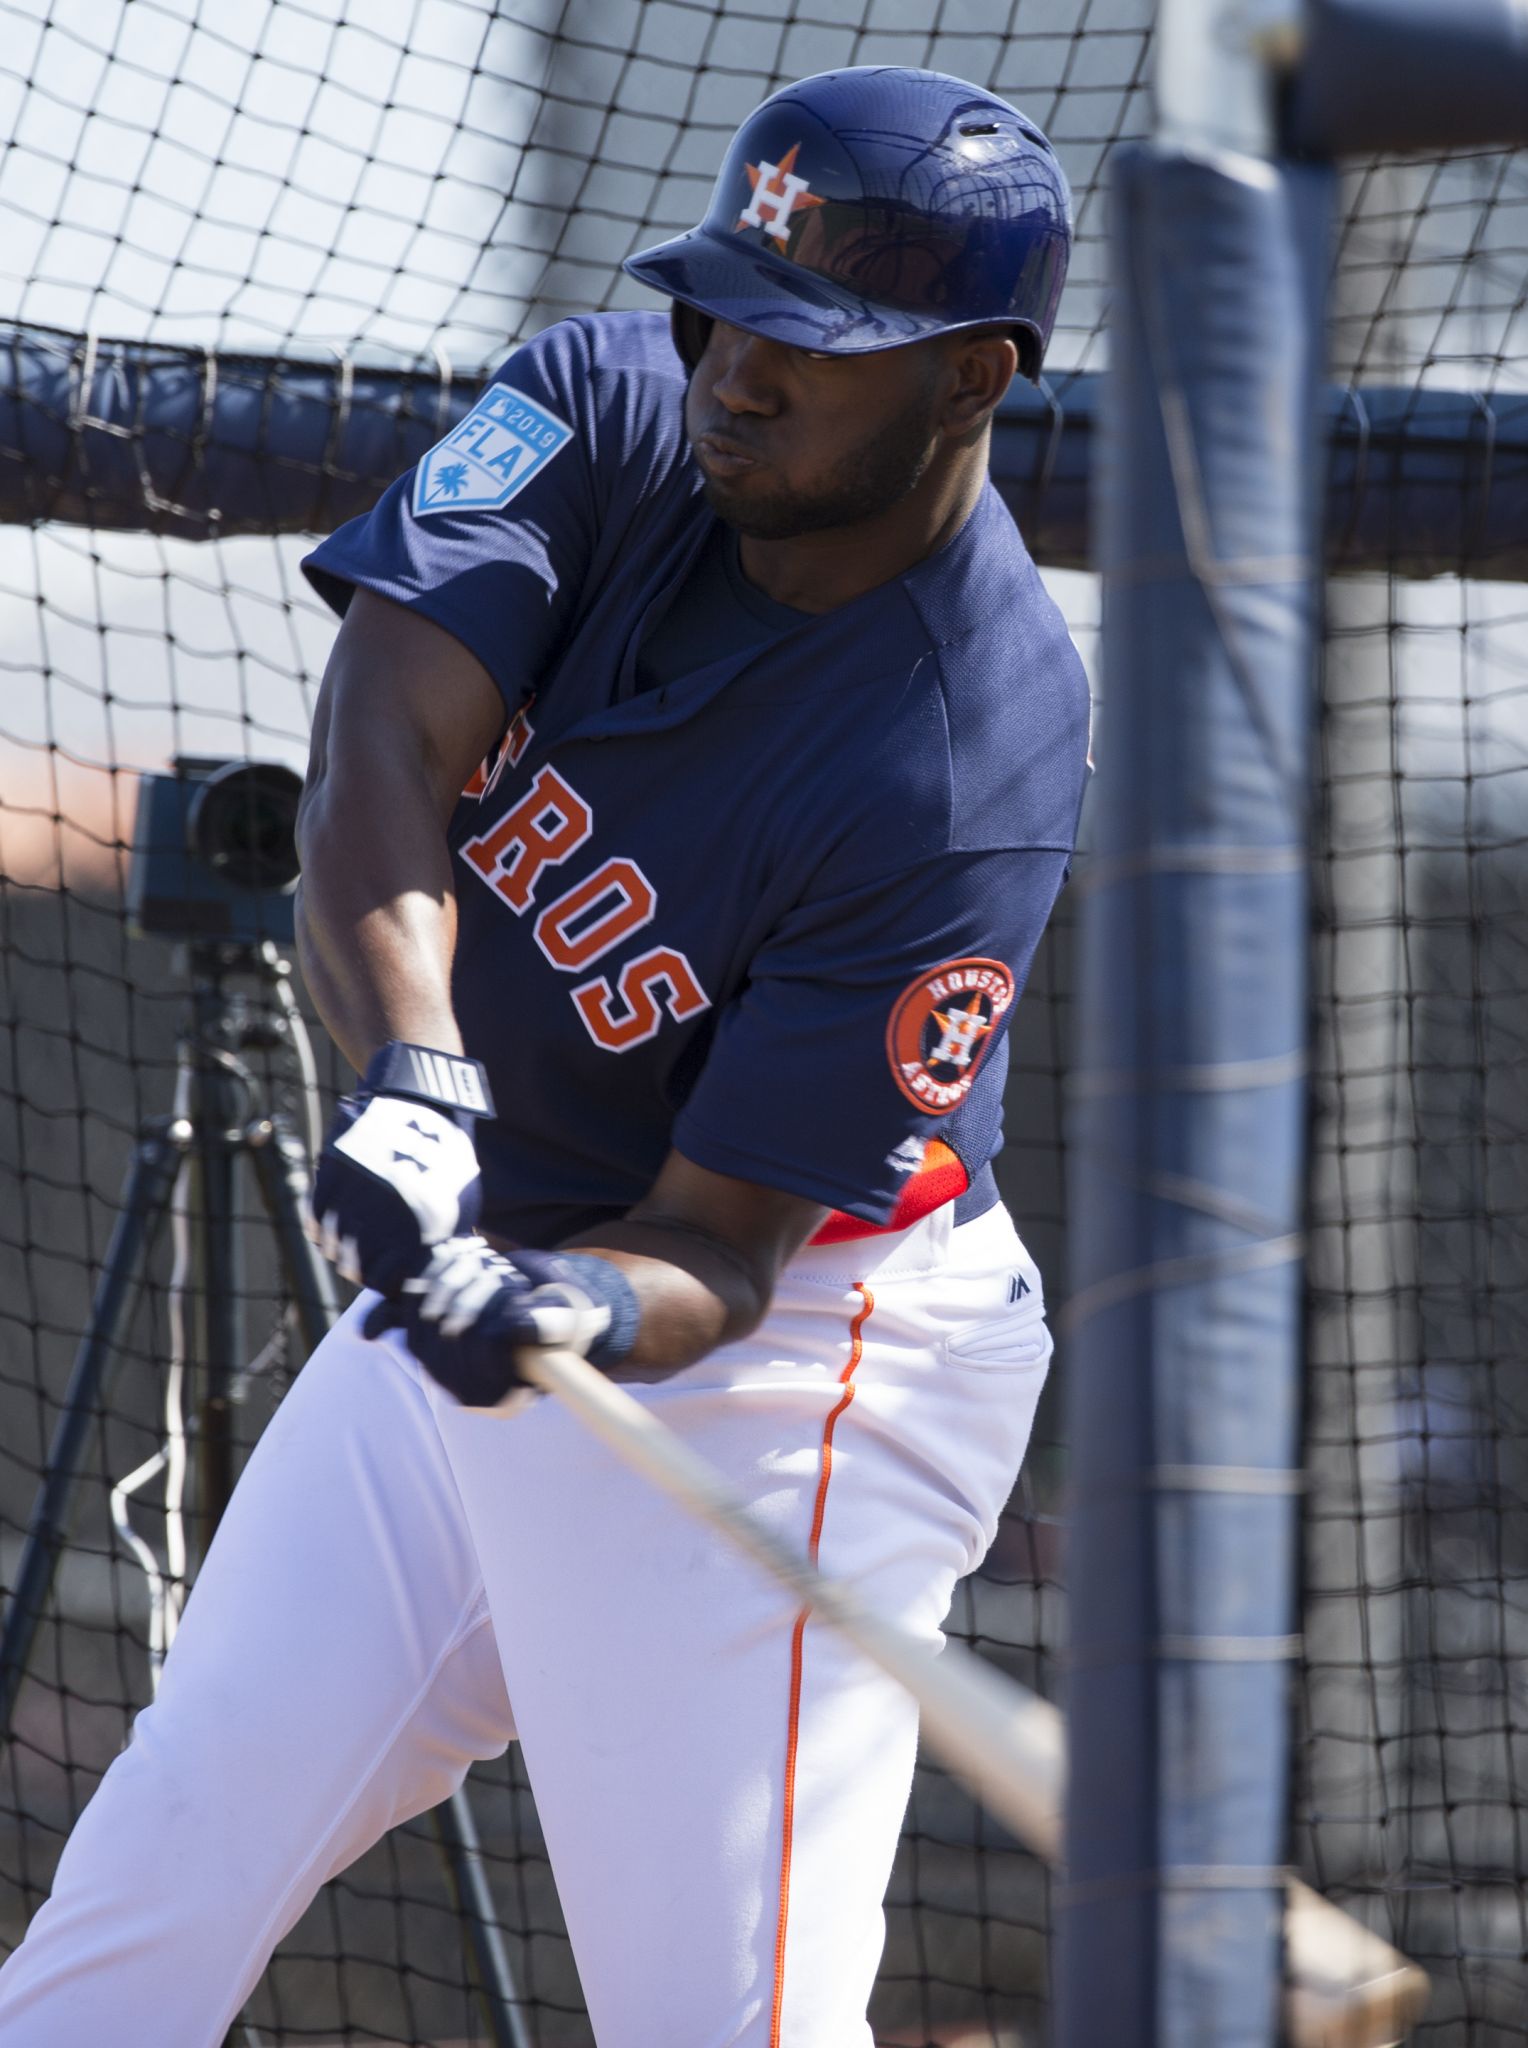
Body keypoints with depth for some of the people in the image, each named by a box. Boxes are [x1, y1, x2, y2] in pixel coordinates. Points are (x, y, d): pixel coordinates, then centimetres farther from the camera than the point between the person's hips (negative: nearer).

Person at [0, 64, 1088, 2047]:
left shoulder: (967, 781, -23)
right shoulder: (616, 403, -9)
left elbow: (722, 1249, -21)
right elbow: (384, 735, -23)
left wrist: (584, 1319, -43)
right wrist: (414, 1070, -40)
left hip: (777, 1361, -6)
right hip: (475, 1252, 7)